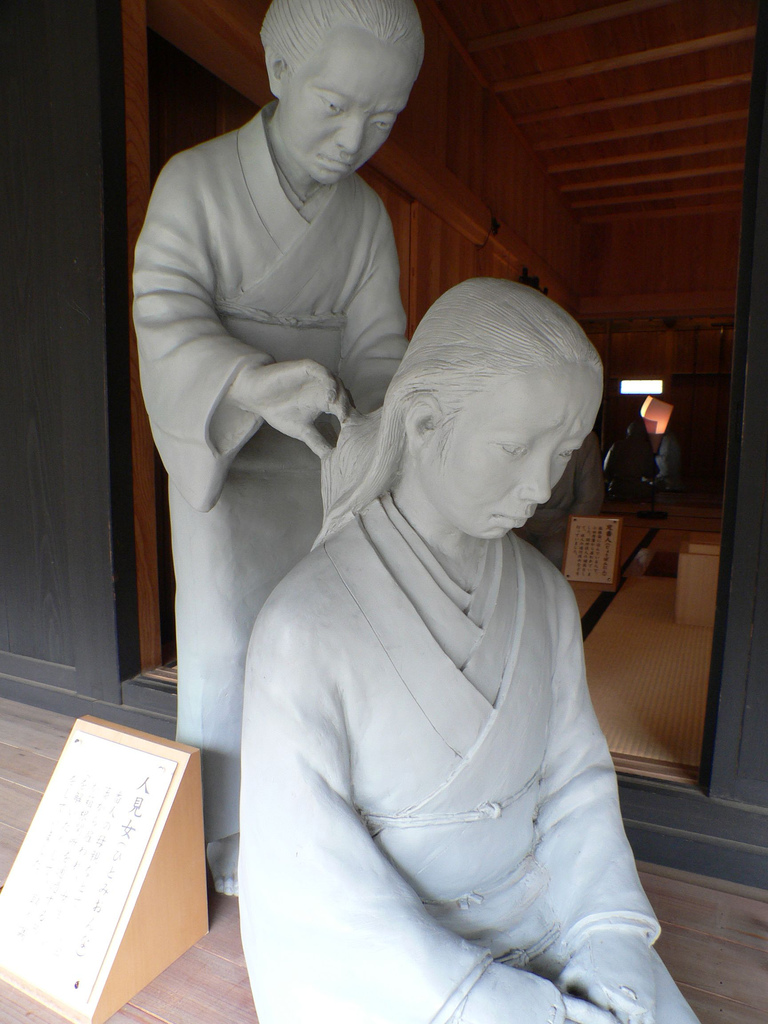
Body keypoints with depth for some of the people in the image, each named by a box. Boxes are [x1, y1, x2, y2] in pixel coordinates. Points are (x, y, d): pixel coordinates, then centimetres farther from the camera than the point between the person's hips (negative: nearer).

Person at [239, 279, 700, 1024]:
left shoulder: (544, 595, -5)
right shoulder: (304, 626, -23)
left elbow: (576, 776, 3)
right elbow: (310, 884, -17)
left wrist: (612, 952, -9)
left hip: (536, 914, 4)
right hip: (380, 960, -4)